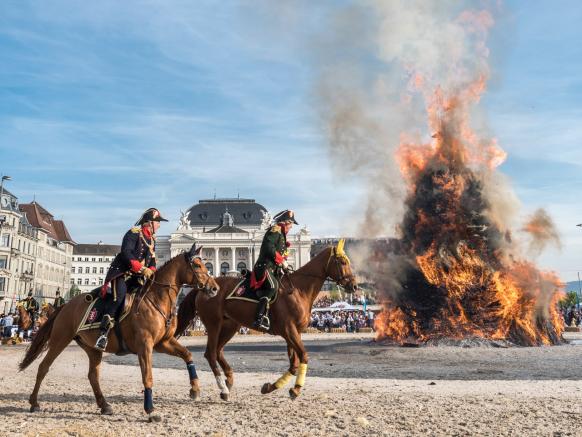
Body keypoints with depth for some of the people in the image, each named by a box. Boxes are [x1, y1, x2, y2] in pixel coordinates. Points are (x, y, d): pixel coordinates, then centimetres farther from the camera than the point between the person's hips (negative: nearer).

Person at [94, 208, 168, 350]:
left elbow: (152, 260, 19)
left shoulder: (152, 240, 18)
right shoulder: (134, 233, -8)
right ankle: (103, 333, -32)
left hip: (138, 277, 8)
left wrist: (152, 272, -2)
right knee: (120, 293, -31)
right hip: (122, 272, -8)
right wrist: (143, 269, -25)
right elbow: (126, 253, -20)